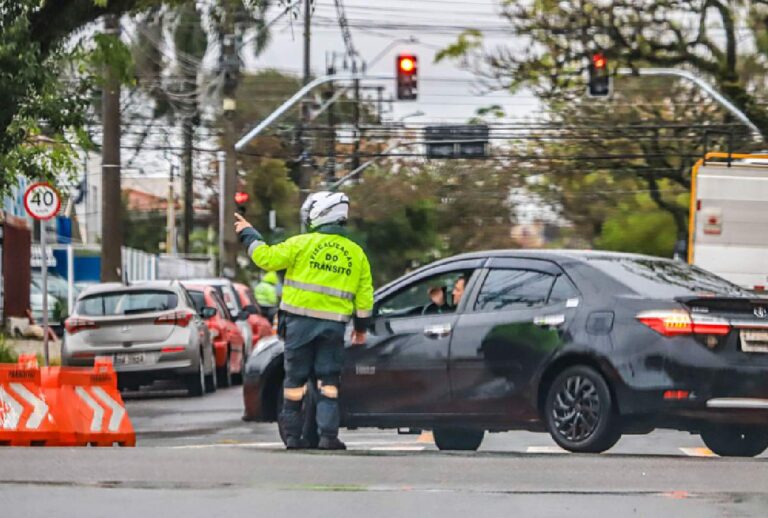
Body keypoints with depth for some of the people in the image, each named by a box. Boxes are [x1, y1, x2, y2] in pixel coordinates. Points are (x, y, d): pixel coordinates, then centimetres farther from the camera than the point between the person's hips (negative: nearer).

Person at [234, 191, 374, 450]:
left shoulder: (303, 244, -3)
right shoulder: (356, 253, 9)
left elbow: (267, 258, -5)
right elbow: (364, 296, 10)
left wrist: (248, 234, 10)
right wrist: (361, 329, 20)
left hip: (300, 321, -2)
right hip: (334, 326, 2)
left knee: (295, 379, 6)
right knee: (328, 382, 4)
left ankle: (293, 435, 8)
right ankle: (328, 435, -6)